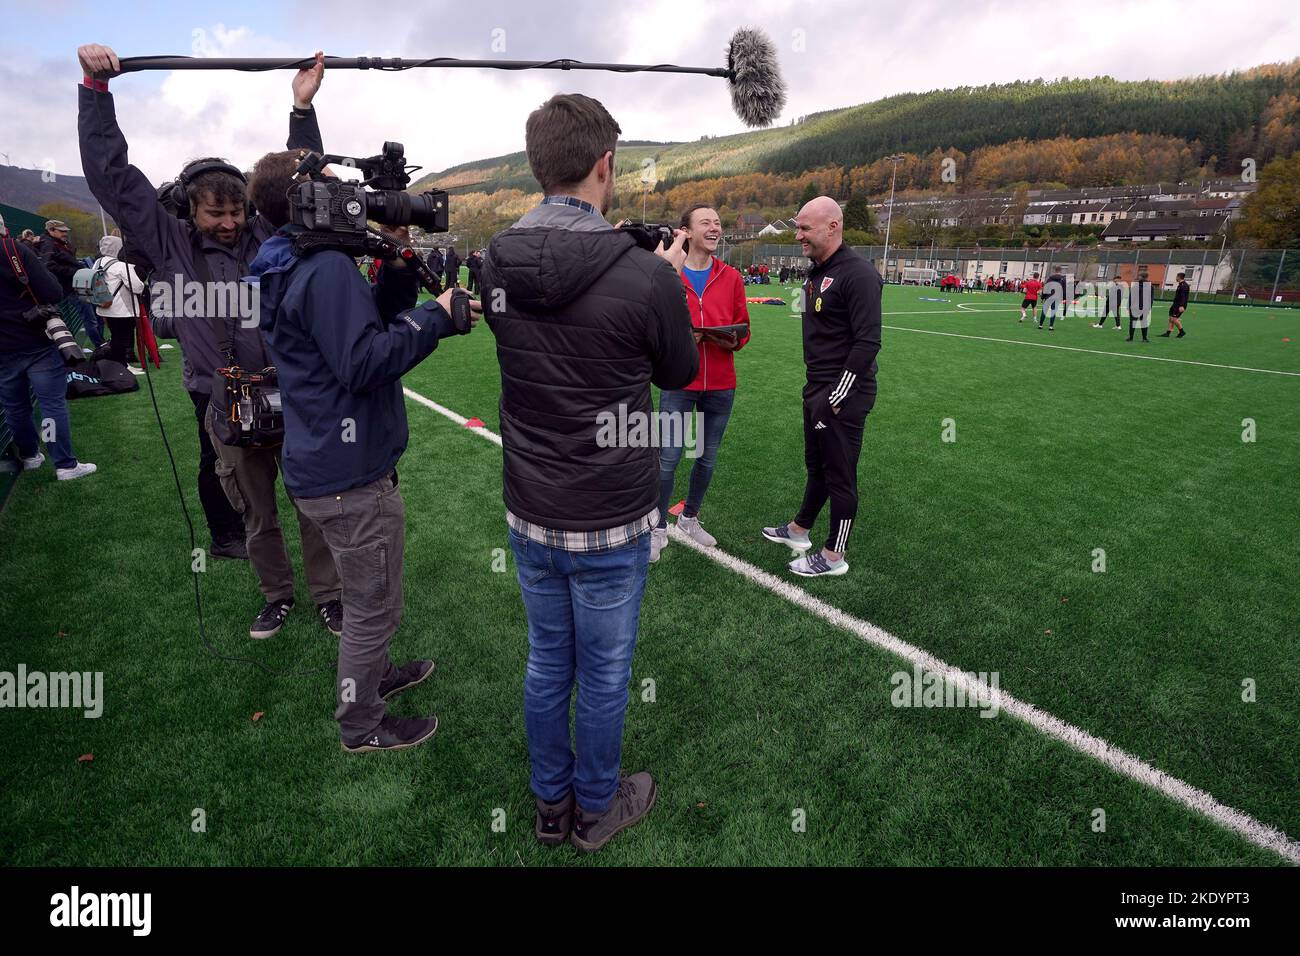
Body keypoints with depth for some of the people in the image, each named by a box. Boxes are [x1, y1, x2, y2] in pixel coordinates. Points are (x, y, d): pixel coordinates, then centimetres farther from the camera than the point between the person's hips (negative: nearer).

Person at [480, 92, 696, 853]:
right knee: (604, 673, 15)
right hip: (611, 520, -5)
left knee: (548, 661, 21)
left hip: (529, 512, 5)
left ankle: (552, 803, 41)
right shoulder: (646, 276, -19)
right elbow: (681, 373, -1)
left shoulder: (497, 262, -4)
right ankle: (597, 810, 38)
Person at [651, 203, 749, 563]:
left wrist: (733, 340, -11)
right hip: (678, 383, -3)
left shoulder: (731, 277, 5)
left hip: (721, 385, 4)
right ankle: (659, 530, 16)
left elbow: (743, 328, 10)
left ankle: (690, 519, 33)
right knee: (668, 459, -1)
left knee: (707, 457, 13)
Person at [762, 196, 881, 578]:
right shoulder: (817, 271, 13)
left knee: (840, 475, 2)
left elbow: (867, 343, -22)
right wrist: (816, 389, 17)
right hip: (817, 388, 9)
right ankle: (799, 530, 37)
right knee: (816, 465, 21)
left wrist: (835, 397, -21)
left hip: (842, 395, -9)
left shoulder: (858, 274, -17)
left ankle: (834, 556, 15)